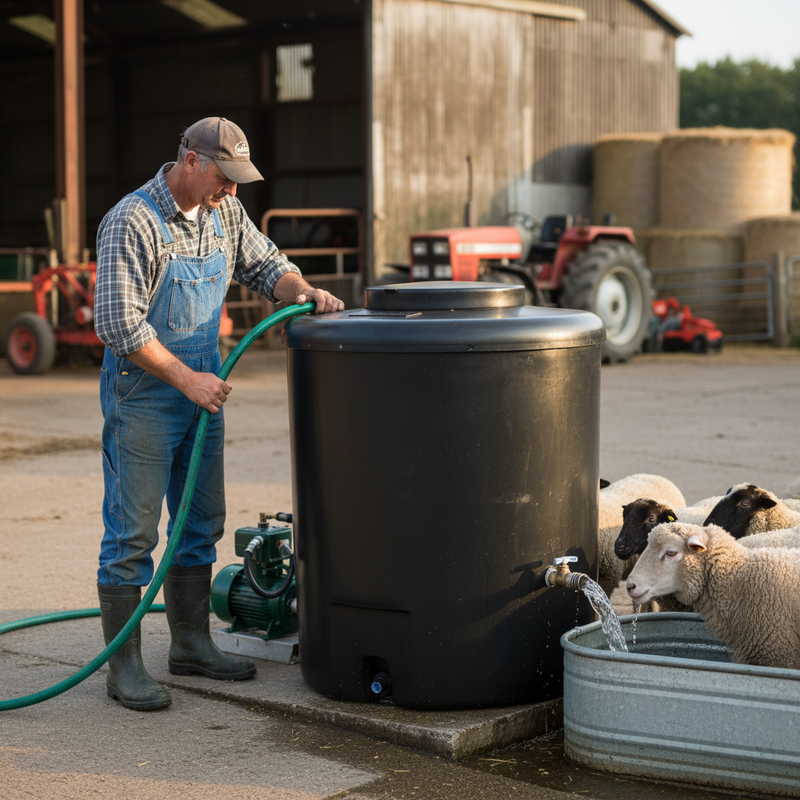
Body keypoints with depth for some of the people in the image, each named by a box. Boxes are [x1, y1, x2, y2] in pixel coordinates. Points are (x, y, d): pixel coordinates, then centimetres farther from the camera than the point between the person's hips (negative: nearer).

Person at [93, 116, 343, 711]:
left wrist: (302, 290, -7)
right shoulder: (132, 223, -19)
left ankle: (192, 643, 26)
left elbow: (264, 264, 15)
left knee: (201, 523, 14)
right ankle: (124, 666, 3)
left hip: (202, 385, 8)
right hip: (143, 391, -8)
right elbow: (119, 326, -22)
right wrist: (186, 378, -21)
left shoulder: (224, 211, 4)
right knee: (132, 532, -3)